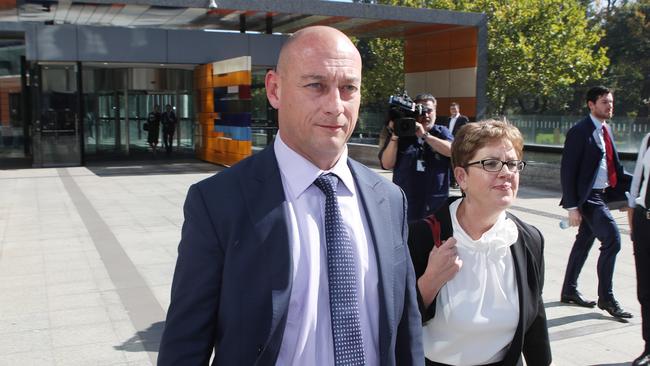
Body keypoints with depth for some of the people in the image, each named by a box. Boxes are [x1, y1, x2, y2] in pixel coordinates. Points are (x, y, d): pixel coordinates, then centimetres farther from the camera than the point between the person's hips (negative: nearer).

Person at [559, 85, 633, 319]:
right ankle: (606, 297, 0)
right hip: (587, 196, -9)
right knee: (612, 240, -13)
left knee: (584, 242, 15)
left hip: (601, 194, 9)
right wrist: (572, 206, -19)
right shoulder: (580, 132, -14)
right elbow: (567, 171, -16)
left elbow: (613, 166, 17)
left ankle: (569, 291, 26)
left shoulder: (605, 130, 12)